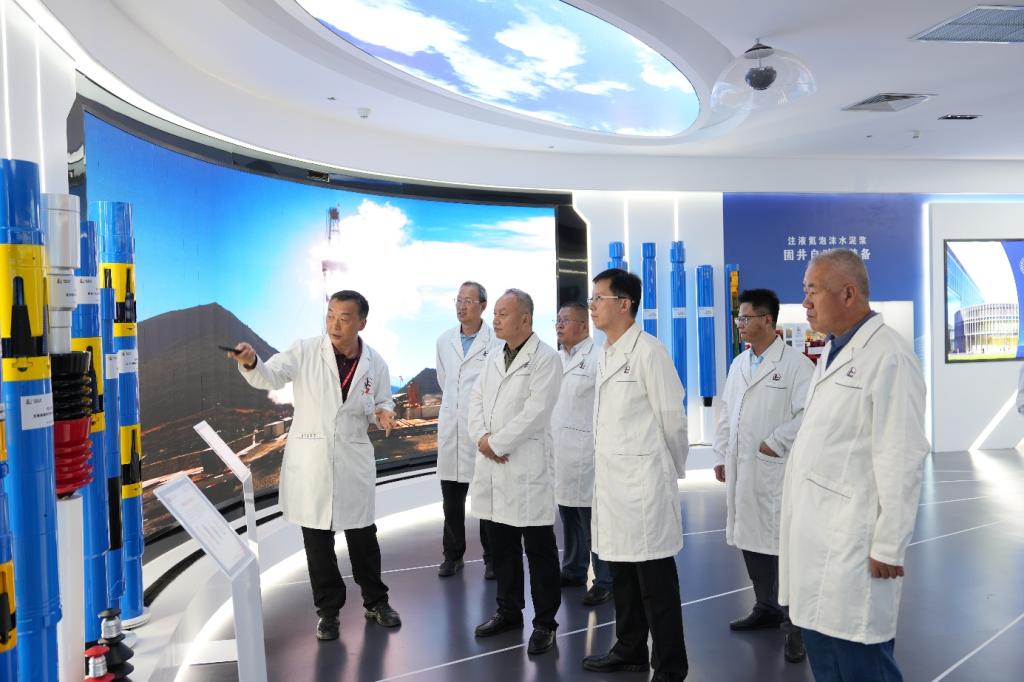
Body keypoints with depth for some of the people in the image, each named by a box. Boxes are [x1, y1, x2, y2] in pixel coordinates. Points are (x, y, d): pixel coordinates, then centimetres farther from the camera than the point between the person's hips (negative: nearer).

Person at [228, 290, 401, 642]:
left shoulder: (375, 363, -1)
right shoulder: (305, 351, -8)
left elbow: (381, 404, 9)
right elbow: (270, 377, -16)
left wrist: (383, 414, -14)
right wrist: (251, 362, -37)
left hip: (353, 461, 1)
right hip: (310, 460, -1)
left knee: (362, 534, 13)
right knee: (317, 538, 9)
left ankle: (376, 601, 32)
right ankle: (328, 609, 25)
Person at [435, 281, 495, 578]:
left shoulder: (496, 341, -11)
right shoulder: (444, 340, 9)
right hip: (451, 429, 5)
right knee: (451, 501, 12)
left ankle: (492, 558, 18)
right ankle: (452, 555, 25)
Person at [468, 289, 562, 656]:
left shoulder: (545, 358, -9)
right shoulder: (494, 358, 15)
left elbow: (535, 411, -18)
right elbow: (476, 398, 11)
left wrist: (497, 443, -14)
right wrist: (481, 437, -7)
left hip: (528, 468, -7)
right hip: (492, 467, 7)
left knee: (539, 550, 3)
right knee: (500, 547, 17)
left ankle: (545, 622, 15)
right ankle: (508, 611, 32)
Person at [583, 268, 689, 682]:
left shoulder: (649, 352, -13)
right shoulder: (604, 354, 12)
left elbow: (673, 419, -9)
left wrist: (672, 471, 1)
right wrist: (604, 469, 13)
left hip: (643, 482, -8)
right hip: (611, 481, 8)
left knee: (655, 581, 2)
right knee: (622, 574, 18)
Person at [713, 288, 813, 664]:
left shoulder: (795, 363, -8)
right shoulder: (739, 364, 14)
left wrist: (775, 443, -14)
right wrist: (721, 456, 14)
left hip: (776, 470, -7)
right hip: (741, 470, 7)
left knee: (783, 545, -4)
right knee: (750, 540, 14)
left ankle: (795, 624, 7)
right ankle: (766, 608, 30)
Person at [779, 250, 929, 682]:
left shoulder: (888, 357, -15)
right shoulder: (832, 351, 14)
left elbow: (901, 461, -17)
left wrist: (889, 546, -15)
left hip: (853, 539, -9)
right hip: (817, 531, 9)